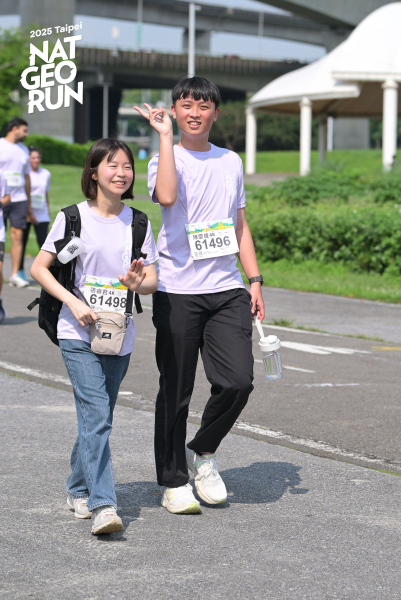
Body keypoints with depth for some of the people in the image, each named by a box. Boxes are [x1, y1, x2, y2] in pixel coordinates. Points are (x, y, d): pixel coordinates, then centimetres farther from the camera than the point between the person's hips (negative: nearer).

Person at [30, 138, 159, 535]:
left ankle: (78, 489, 33)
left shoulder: (137, 222, 6)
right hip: (78, 335, -4)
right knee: (96, 417, -16)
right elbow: (38, 268, -1)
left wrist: (137, 283, -18)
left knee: (98, 419, 13)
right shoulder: (73, 217, -4)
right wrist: (73, 302, -14)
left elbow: (153, 281, 6)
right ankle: (103, 507, -22)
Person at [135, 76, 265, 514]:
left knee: (238, 381, -9)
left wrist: (255, 280, 12)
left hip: (226, 289, 4)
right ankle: (173, 482, 15)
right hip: (177, 292, -4)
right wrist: (165, 135, -17)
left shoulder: (231, 162, 14)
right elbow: (167, 195, -24)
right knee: (176, 391, 1)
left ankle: (202, 452, 17)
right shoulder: (165, 159, 0)